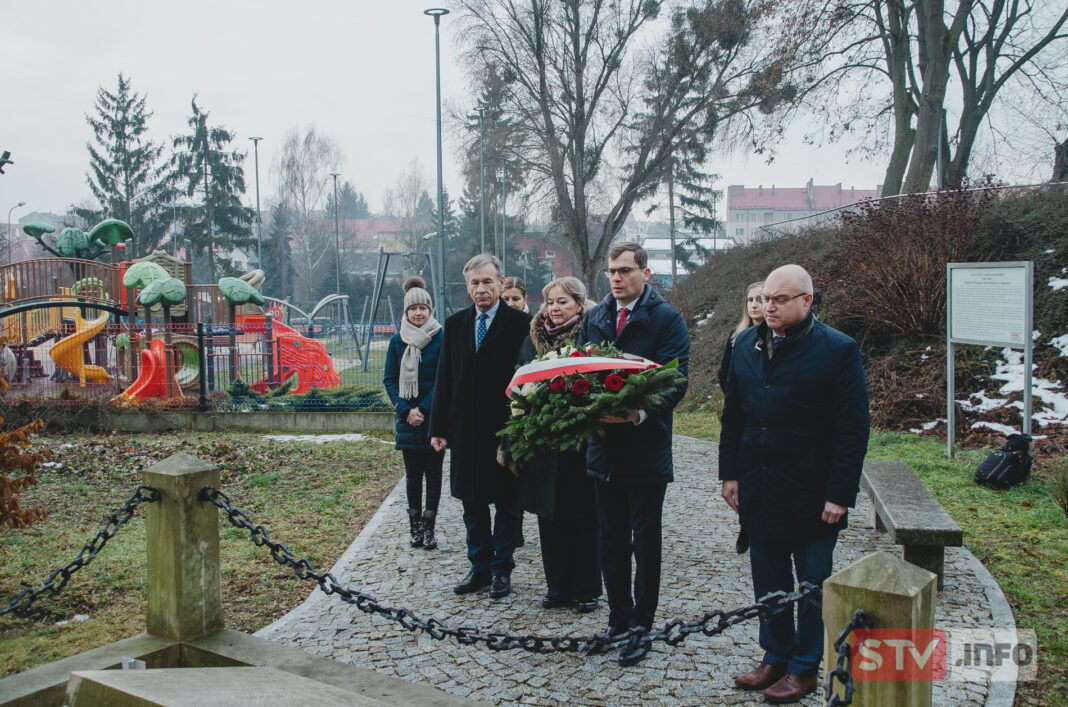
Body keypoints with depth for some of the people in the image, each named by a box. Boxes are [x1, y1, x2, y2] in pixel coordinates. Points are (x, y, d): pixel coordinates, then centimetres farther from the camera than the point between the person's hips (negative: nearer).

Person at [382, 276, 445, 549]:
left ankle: (428, 527, 6)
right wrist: (406, 410, -7)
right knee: (412, 473, 7)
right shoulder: (397, 340, 6)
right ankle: (416, 526, 15)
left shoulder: (441, 338, -4)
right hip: (408, 417, 3)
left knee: (433, 471, 2)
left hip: (435, 416, -3)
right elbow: (389, 379, 5)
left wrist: (423, 409, -12)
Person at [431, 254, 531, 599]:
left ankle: (501, 569, 20)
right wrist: (438, 427, 4)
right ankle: (479, 567, 26)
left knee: (507, 503, 7)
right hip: (466, 431, 4)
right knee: (472, 503, 13)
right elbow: (444, 379, 8)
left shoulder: (521, 324, -5)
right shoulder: (454, 325, 8)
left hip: (506, 430, -4)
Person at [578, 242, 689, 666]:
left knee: (645, 543, 6)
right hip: (604, 445, 5)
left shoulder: (667, 319, -7)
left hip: (646, 448, -5)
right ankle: (618, 620, 29)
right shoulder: (595, 317, 11)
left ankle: (641, 627, 18)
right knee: (612, 540, 15)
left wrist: (640, 413, -31)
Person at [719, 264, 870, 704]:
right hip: (757, 490, 5)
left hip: (810, 493, -5)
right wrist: (730, 473, 7)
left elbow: (853, 430, -10)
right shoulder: (747, 345, 7)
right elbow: (732, 415, 12)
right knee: (768, 582, 16)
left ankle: (805, 668, 25)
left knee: (813, 585, 10)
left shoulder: (838, 350, -10)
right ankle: (775, 656, 32)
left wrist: (839, 494, -13)